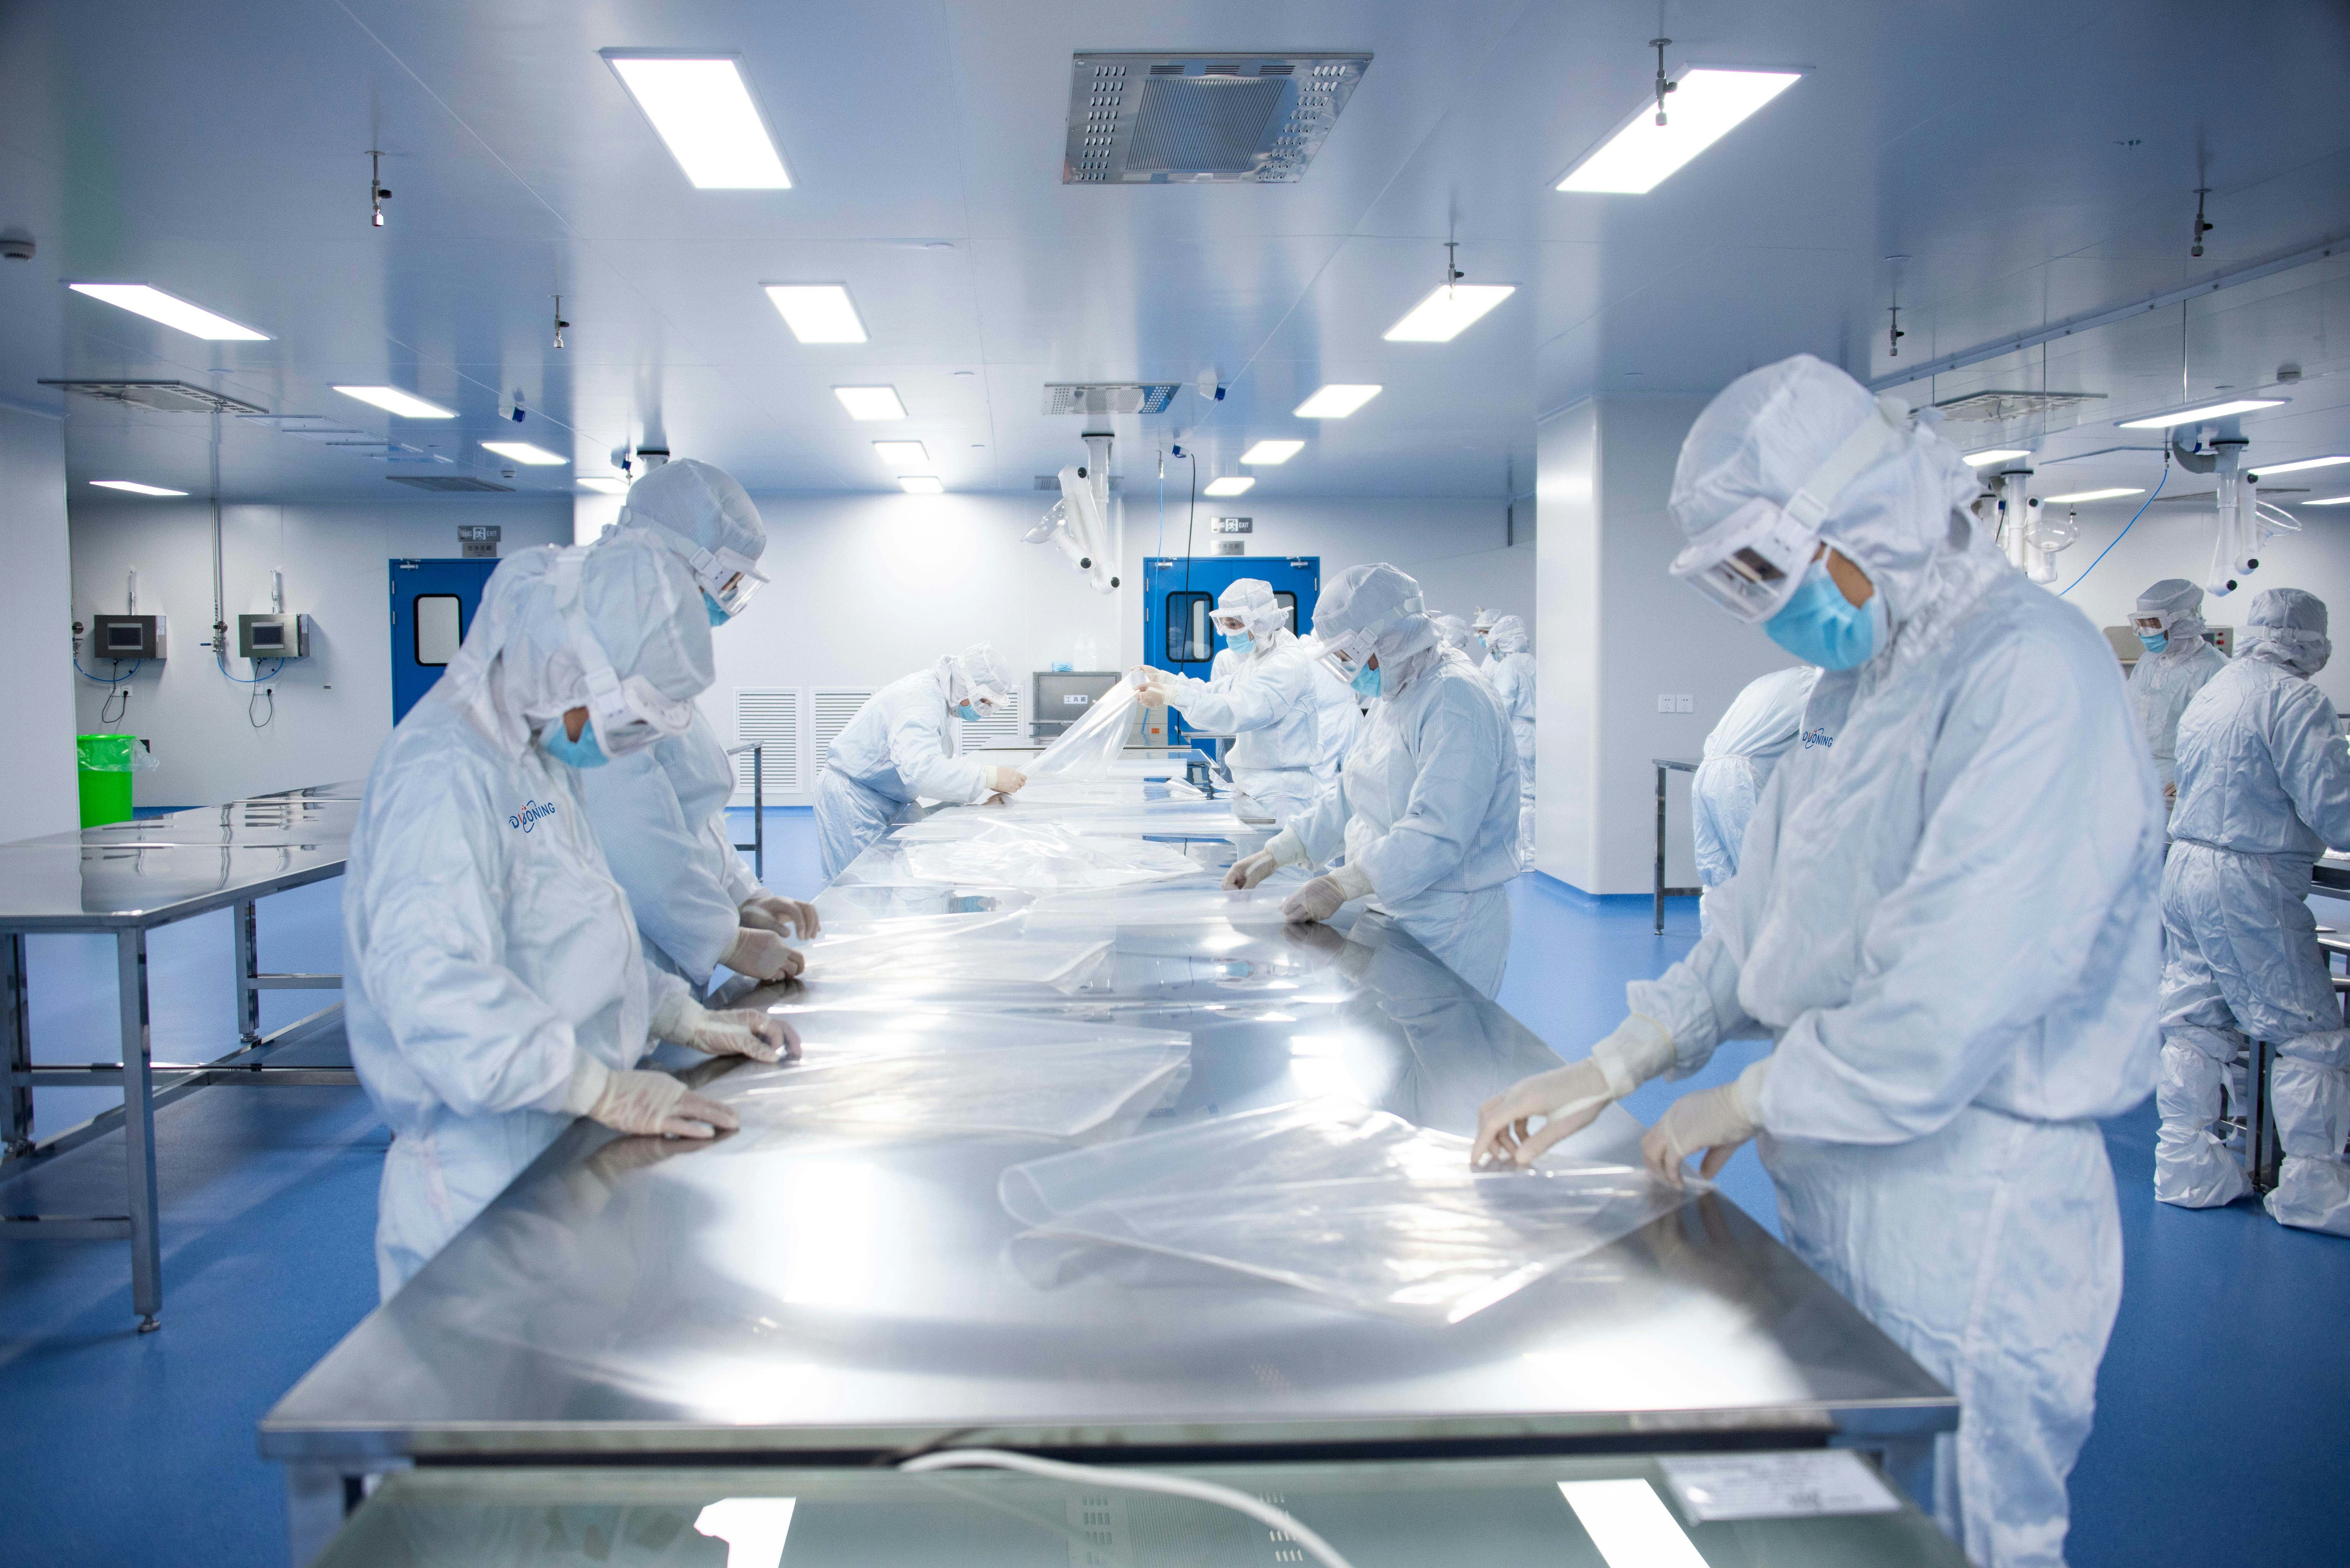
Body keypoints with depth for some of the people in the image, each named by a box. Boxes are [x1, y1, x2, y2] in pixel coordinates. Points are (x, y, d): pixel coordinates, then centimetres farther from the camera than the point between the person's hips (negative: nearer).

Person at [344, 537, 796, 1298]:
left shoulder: (538, 759, 15)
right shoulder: (446, 771, -19)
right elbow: (430, 979, -31)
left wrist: (688, 1021, 12)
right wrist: (606, 1090, -32)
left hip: (558, 1159, 10)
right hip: (489, 1178, -9)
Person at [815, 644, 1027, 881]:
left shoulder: (937, 696, 8)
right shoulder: (921, 699, -25)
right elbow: (920, 770, -40)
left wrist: (986, 792, -2)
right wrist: (991, 777, -38)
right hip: (852, 805, -10)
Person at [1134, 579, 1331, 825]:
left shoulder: (1288, 664, -20)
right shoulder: (1256, 660, 16)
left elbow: (1236, 712, -29)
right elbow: (1215, 692, 12)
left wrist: (1172, 697, -30)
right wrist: (1163, 679, 1)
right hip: (1256, 787, 10)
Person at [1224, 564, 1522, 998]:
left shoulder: (1456, 703, -19)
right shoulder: (1391, 698, 14)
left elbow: (1438, 832, -27)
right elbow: (1349, 798, 19)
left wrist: (1342, 885, -30)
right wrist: (1275, 855, 10)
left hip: (1447, 927, -9)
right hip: (1390, 912, 9)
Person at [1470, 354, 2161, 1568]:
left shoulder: (2032, 669, -20)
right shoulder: (1858, 684, 11)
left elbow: (1957, 997, -27)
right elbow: (1758, 925, 15)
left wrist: (1748, 1103, -15)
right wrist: (1609, 1072, 6)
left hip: (1971, 1216, -9)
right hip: (1833, 1194, 9)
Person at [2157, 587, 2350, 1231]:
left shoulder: (2208, 694, 12)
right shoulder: (2295, 700, -12)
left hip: (2184, 865, 8)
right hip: (2249, 883, -8)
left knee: (2195, 1023, 13)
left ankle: (2184, 1166, 18)